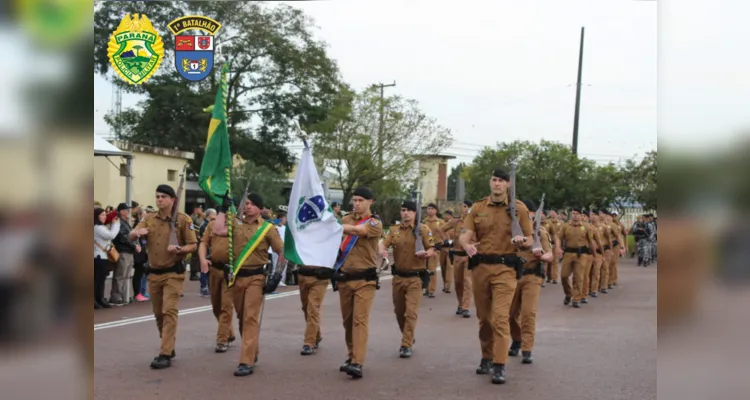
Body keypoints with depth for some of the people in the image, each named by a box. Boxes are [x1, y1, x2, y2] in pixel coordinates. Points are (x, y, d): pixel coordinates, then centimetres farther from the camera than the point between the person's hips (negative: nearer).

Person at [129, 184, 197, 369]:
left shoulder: (183, 219, -5)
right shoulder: (149, 219, 7)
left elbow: (193, 245, -3)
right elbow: (131, 237, -2)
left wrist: (179, 249, -23)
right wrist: (137, 232, -26)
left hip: (173, 273, -5)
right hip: (154, 273, 5)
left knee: (169, 312, -12)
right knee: (158, 313, 12)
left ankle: (165, 354, -13)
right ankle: (169, 347, 29)